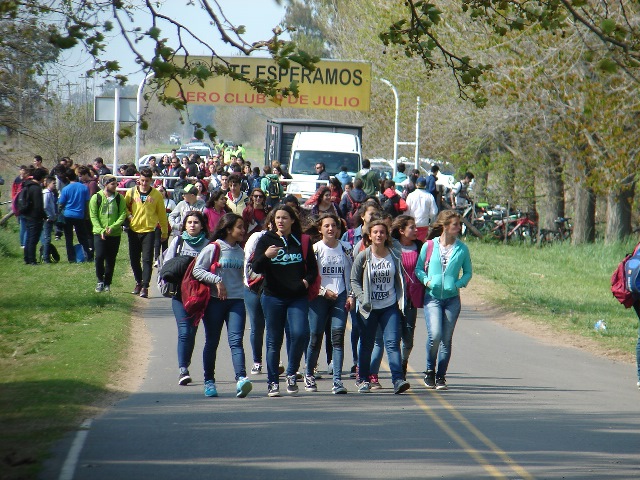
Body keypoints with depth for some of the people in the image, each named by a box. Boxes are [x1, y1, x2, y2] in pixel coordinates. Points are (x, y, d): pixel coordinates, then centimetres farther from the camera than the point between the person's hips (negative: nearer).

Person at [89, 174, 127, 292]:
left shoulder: (119, 198, 3)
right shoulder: (96, 197, -1)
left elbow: (123, 214, -3)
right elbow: (93, 216, -3)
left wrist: (112, 227, -16)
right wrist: (101, 230, -15)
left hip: (115, 234, 2)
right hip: (99, 233, -2)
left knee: (111, 260, 6)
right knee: (99, 257, -12)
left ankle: (107, 283, 17)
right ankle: (100, 280, 5)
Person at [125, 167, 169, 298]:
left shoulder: (156, 195, 0)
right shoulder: (131, 192, 3)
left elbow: (162, 214, 6)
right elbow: (124, 207, 17)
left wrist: (164, 231, 10)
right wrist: (128, 216, -3)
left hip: (149, 230, -3)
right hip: (133, 230, 3)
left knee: (147, 259, -9)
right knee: (134, 259, 9)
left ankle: (145, 287, -11)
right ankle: (138, 282, 26)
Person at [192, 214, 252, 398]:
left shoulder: (240, 252, 13)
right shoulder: (213, 248, -4)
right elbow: (197, 270, -8)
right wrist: (217, 280, -17)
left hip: (236, 300, 3)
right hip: (215, 300, -3)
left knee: (236, 340, -11)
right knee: (212, 342, 5)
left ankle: (241, 379, -25)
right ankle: (209, 381, 15)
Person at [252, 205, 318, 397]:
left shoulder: (302, 241, 9)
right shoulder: (266, 240, 5)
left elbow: (312, 267, 16)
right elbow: (256, 268, -4)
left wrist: (307, 280, -5)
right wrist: (265, 256, -24)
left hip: (298, 297, 1)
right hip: (273, 297, 0)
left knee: (300, 334, -17)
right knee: (274, 340, 2)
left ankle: (291, 373, 3)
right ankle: (272, 383, 9)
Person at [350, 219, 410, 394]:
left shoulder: (394, 256, 3)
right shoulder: (363, 257, -2)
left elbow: (399, 280, 11)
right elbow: (354, 280, 2)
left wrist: (401, 301, 0)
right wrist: (362, 298, -11)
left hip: (390, 307, 0)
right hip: (369, 308, 0)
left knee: (393, 342, -10)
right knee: (366, 345, 8)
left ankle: (398, 379, -16)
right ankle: (363, 380, 21)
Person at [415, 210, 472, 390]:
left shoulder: (462, 249, 3)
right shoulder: (429, 246, 0)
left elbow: (468, 272, 11)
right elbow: (419, 268, 8)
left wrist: (459, 284, -6)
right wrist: (426, 281, -9)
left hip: (452, 299, 2)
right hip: (432, 297, -2)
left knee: (446, 339, 3)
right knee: (435, 334, -17)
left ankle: (441, 376, 14)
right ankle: (430, 370, 5)